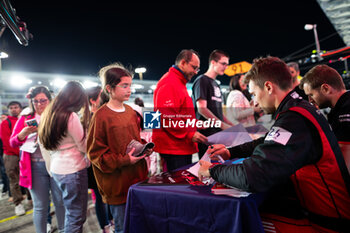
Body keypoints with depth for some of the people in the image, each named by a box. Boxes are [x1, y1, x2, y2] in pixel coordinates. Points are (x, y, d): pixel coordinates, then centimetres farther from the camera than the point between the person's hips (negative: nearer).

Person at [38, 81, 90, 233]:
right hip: (73, 170, -9)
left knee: (70, 212, 21)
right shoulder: (71, 116, -17)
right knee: (76, 216, 3)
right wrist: (85, 126, 0)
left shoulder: (48, 115, 7)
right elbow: (84, 147, -12)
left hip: (56, 169, 9)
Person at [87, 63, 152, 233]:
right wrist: (124, 160, -19)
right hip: (117, 186, -6)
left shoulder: (130, 111, 8)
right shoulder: (101, 116, -13)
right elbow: (95, 153, -11)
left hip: (138, 179, 6)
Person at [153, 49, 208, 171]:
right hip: (173, 148, -10)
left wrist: (195, 127, 16)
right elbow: (166, 117, -23)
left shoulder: (180, 83, 21)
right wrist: (189, 134, -20)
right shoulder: (168, 84, -13)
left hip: (184, 147, 10)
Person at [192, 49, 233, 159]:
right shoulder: (202, 81, -6)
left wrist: (232, 125, 13)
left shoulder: (216, 84, 20)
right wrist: (223, 125, -18)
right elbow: (202, 108, -16)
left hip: (217, 132, 8)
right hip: (206, 133, -8)